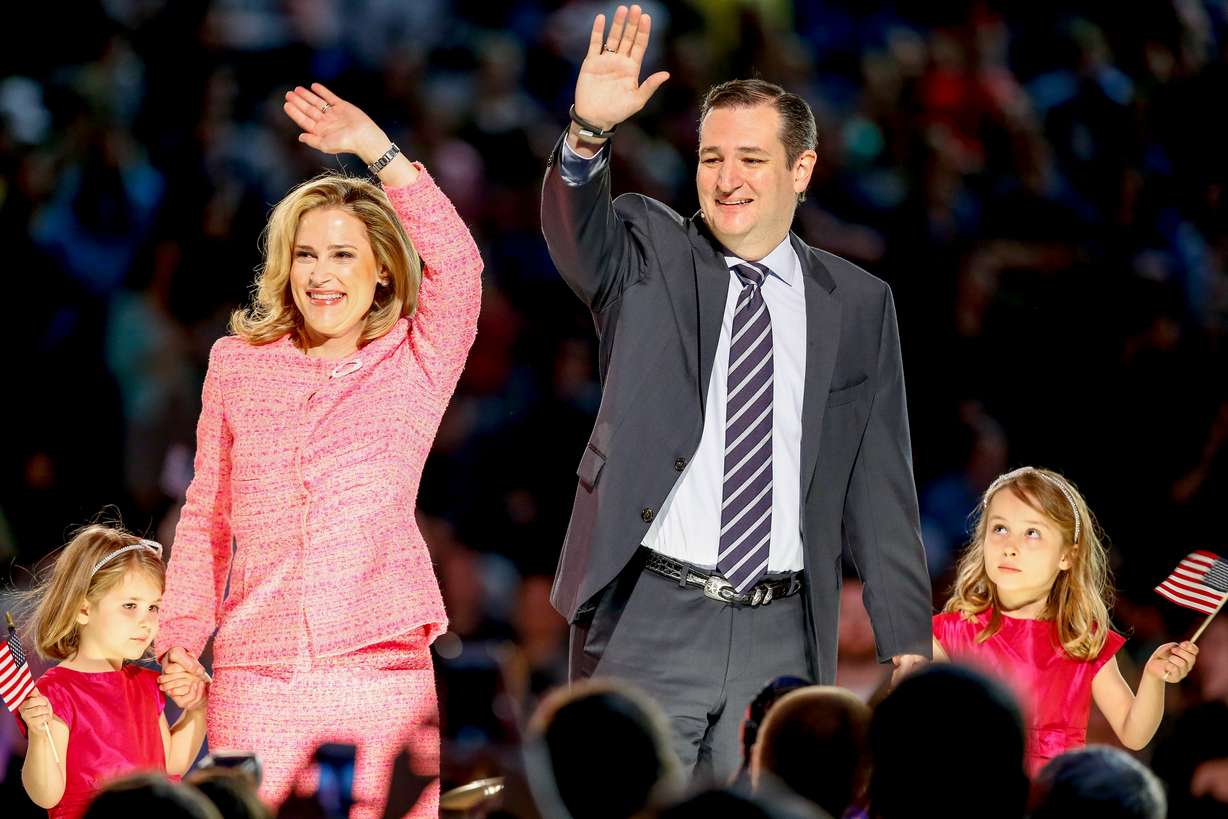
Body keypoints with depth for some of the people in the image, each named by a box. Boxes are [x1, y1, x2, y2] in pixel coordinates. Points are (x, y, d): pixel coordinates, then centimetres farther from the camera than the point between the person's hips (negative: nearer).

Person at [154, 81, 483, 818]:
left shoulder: (414, 365, 8)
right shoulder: (238, 364, 16)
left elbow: (456, 262, -9)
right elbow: (206, 516, 19)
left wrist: (378, 150, -10)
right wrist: (182, 635, 9)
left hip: (382, 671, -2)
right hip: (256, 669, 2)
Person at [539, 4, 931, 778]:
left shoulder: (859, 305, 8)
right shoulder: (648, 255, 4)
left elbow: (879, 485, 9)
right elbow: (577, 229, -18)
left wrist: (908, 639, 5)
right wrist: (589, 133, -39)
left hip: (782, 635, 2)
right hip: (650, 622, -1)